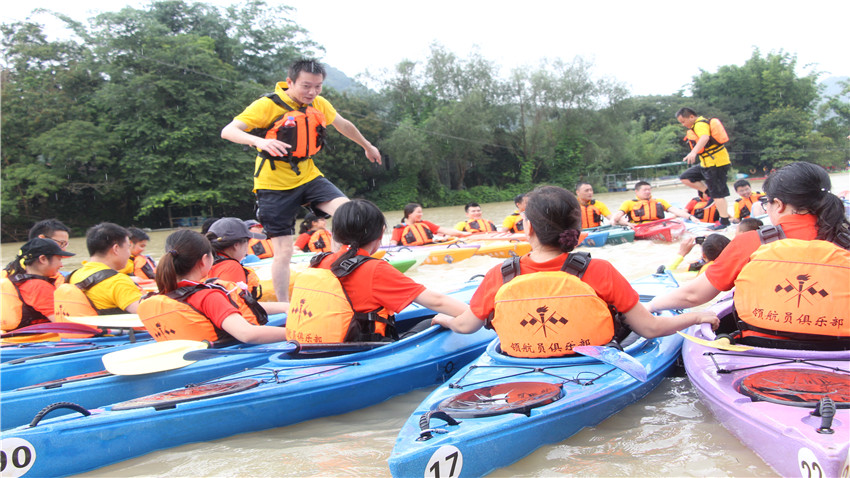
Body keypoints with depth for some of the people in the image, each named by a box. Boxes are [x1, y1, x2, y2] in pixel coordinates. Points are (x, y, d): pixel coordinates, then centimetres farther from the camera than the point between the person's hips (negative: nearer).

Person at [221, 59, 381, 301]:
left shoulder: (318, 105, 2)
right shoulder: (268, 106, -16)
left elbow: (344, 125, 22)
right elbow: (228, 131, -25)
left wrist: (367, 146, 34)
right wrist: (258, 140, -45)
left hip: (308, 176, 5)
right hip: (275, 184, -5)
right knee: (284, 251, -4)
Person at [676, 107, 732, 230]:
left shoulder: (700, 124, -15)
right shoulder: (697, 125, 16)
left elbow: (705, 137, -37)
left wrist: (694, 152, -51)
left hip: (716, 163, -10)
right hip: (706, 164, 10)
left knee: (717, 194, -5)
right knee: (685, 178, 10)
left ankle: (724, 221, 1)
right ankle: (709, 192, 9)